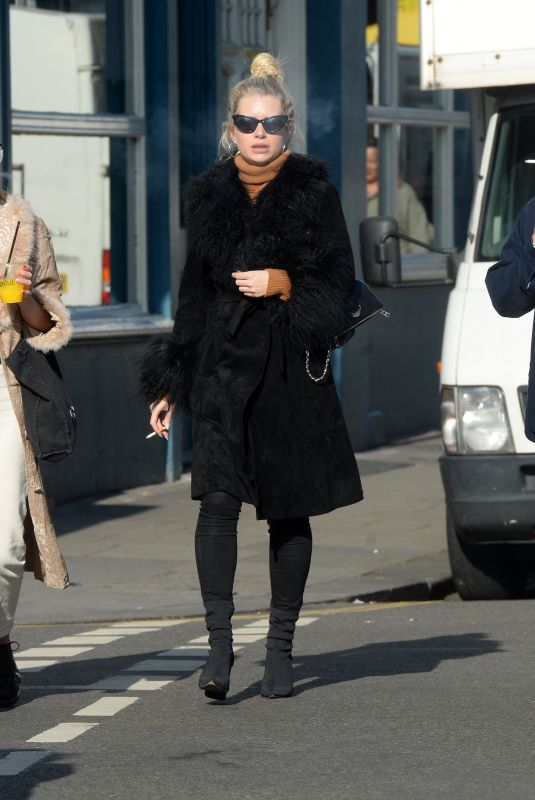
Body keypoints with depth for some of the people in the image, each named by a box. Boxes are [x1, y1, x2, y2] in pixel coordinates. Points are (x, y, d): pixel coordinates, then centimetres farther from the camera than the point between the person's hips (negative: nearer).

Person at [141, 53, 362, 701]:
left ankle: (280, 647, 14)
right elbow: (194, 294, 15)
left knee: (290, 512, 4)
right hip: (223, 367, 1)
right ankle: (219, 639, -14)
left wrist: (284, 284, -17)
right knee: (218, 500, -14)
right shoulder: (209, 197, 9)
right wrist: (169, 383, 13)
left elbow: (339, 280, 1)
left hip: (291, 369, -1)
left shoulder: (313, 194, 1)